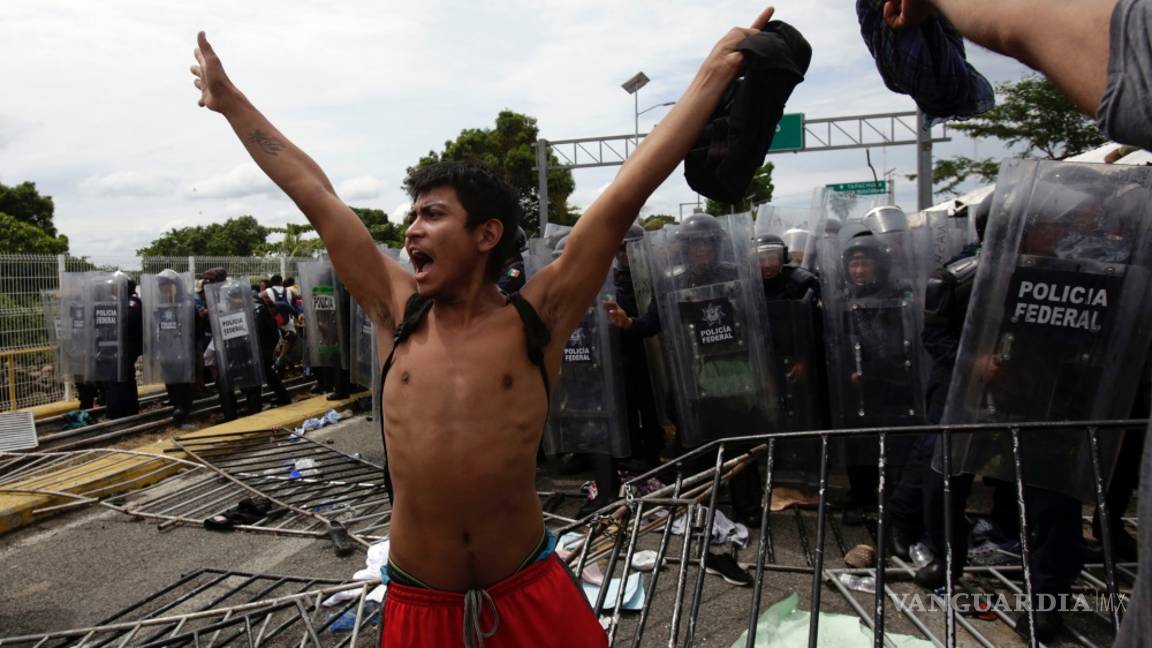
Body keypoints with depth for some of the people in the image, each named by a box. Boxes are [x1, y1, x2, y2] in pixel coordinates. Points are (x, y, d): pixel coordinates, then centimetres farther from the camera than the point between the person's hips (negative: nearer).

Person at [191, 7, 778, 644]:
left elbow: (625, 195, -10)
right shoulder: (399, 312, -1)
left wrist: (715, 73, -8)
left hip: (530, 596, -2)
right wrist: (230, 100, 13)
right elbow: (315, 195, 4)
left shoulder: (535, 318, -8)